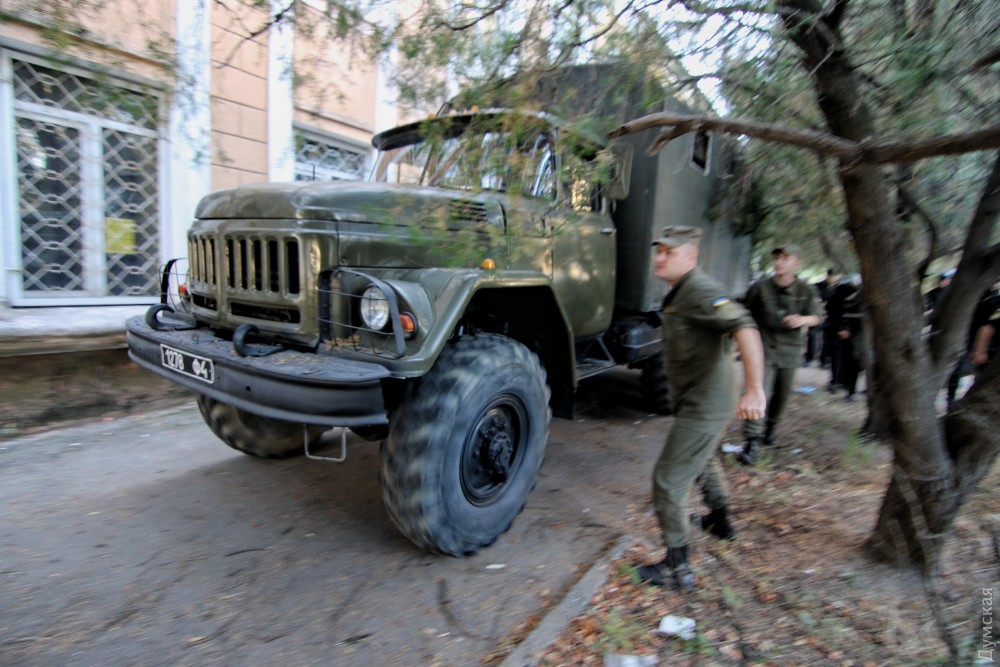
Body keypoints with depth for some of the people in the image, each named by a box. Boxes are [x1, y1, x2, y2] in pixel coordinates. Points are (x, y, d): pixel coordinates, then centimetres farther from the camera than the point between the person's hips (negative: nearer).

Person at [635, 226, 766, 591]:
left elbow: (744, 328, -35)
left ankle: (677, 567, 6)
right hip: (702, 403, 11)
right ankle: (720, 519, 56)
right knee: (704, 460, 33)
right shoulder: (679, 292, 11)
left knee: (668, 480, -6)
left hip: (702, 407, -11)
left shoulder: (699, 290, -22)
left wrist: (754, 389, -41)